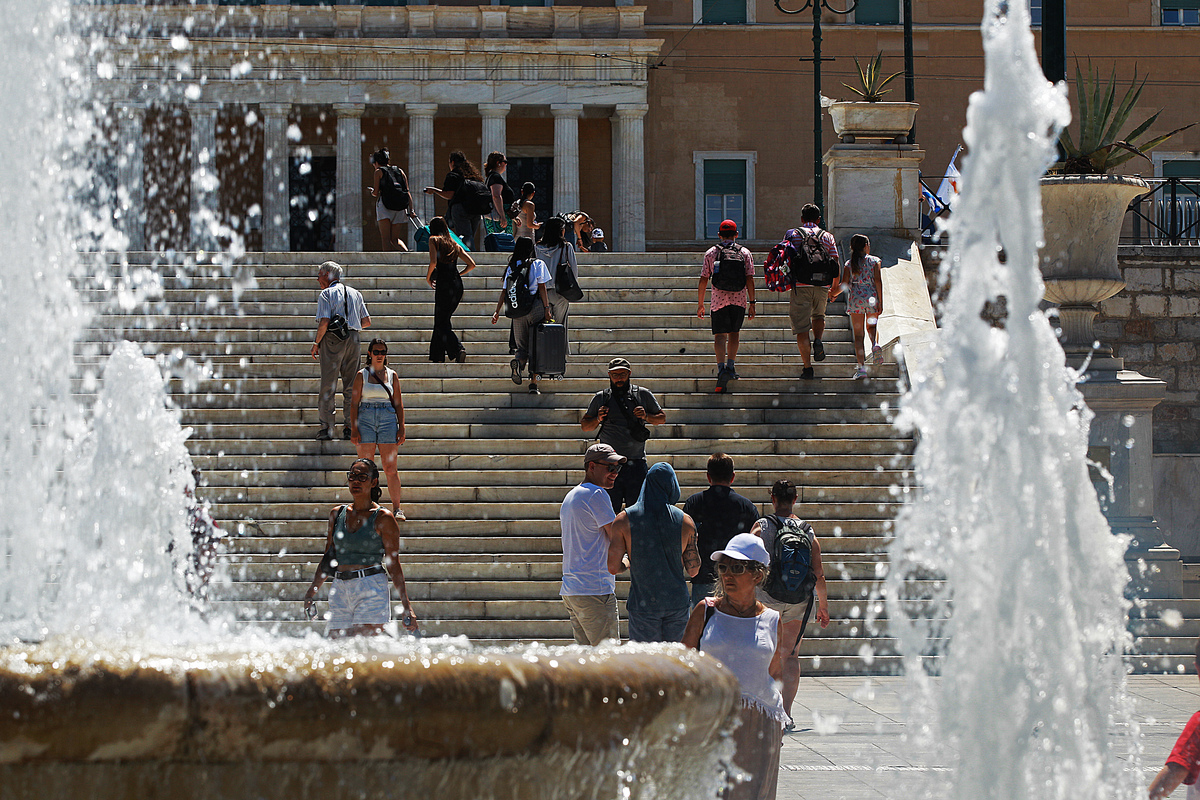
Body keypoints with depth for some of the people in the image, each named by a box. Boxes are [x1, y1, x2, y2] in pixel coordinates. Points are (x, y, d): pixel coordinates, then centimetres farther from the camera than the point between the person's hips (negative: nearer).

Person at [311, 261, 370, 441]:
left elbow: (324, 323, -14)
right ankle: (349, 427, 7)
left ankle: (327, 427, -2)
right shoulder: (355, 293, 14)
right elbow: (367, 321, 12)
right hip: (353, 339, 5)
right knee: (351, 386, 8)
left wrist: (316, 343, -3)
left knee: (328, 386, 0)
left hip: (332, 339, -5)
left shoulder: (326, 294, -4)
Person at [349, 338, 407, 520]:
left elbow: (398, 404, 9)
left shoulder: (392, 375, 10)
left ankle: (397, 509, 0)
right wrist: (353, 429, -7)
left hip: (388, 419, 0)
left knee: (390, 469, -3)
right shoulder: (361, 375, 6)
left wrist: (401, 428, 1)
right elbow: (354, 403, 2)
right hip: (365, 419, 0)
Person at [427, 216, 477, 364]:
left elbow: (433, 262, -12)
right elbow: (471, 264, 13)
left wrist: (428, 277, 4)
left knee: (441, 324, -4)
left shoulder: (434, 240, 2)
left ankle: (459, 349, -26)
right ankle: (437, 357, 18)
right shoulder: (454, 244, 18)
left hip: (444, 285, -6)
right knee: (442, 321, 16)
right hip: (457, 286, 6)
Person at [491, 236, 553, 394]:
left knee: (522, 346, 13)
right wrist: (546, 308, -5)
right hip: (535, 308, -2)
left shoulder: (511, 267, 8)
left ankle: (518, 362, -21)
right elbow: (542, 287, -6)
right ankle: (533, 382, -5)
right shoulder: (538, 264, 0)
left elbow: (504, 292, 6)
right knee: (535, 347, 3)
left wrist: (497, 312, 10)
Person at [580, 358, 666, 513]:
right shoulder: (600, 398, 9)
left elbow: (662, 418, 16)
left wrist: (646, 417, -5)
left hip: (636, 464, 0)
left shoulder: (643, 395, 9)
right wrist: (598, 420, -6)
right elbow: (584, 426, 15)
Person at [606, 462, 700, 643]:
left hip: (643, 606, -1)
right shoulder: (685, 521, -3)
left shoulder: (624, 519, -6)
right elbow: (693, 570, 1)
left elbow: (613, 568, -8)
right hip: (677, 603, 1)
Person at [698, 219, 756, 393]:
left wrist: (700, 304, 9)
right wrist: (752, 303, 1)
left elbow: (703, 280, 3)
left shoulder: (711, 253, 4)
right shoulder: (744, 253, 4)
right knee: (734, 332, 20)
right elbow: (750, 279, -3)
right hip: (739, 299, 1)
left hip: (719, 299, -1)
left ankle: (721, 368, -21)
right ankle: (731, 366, 14)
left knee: (720, 335, -3)